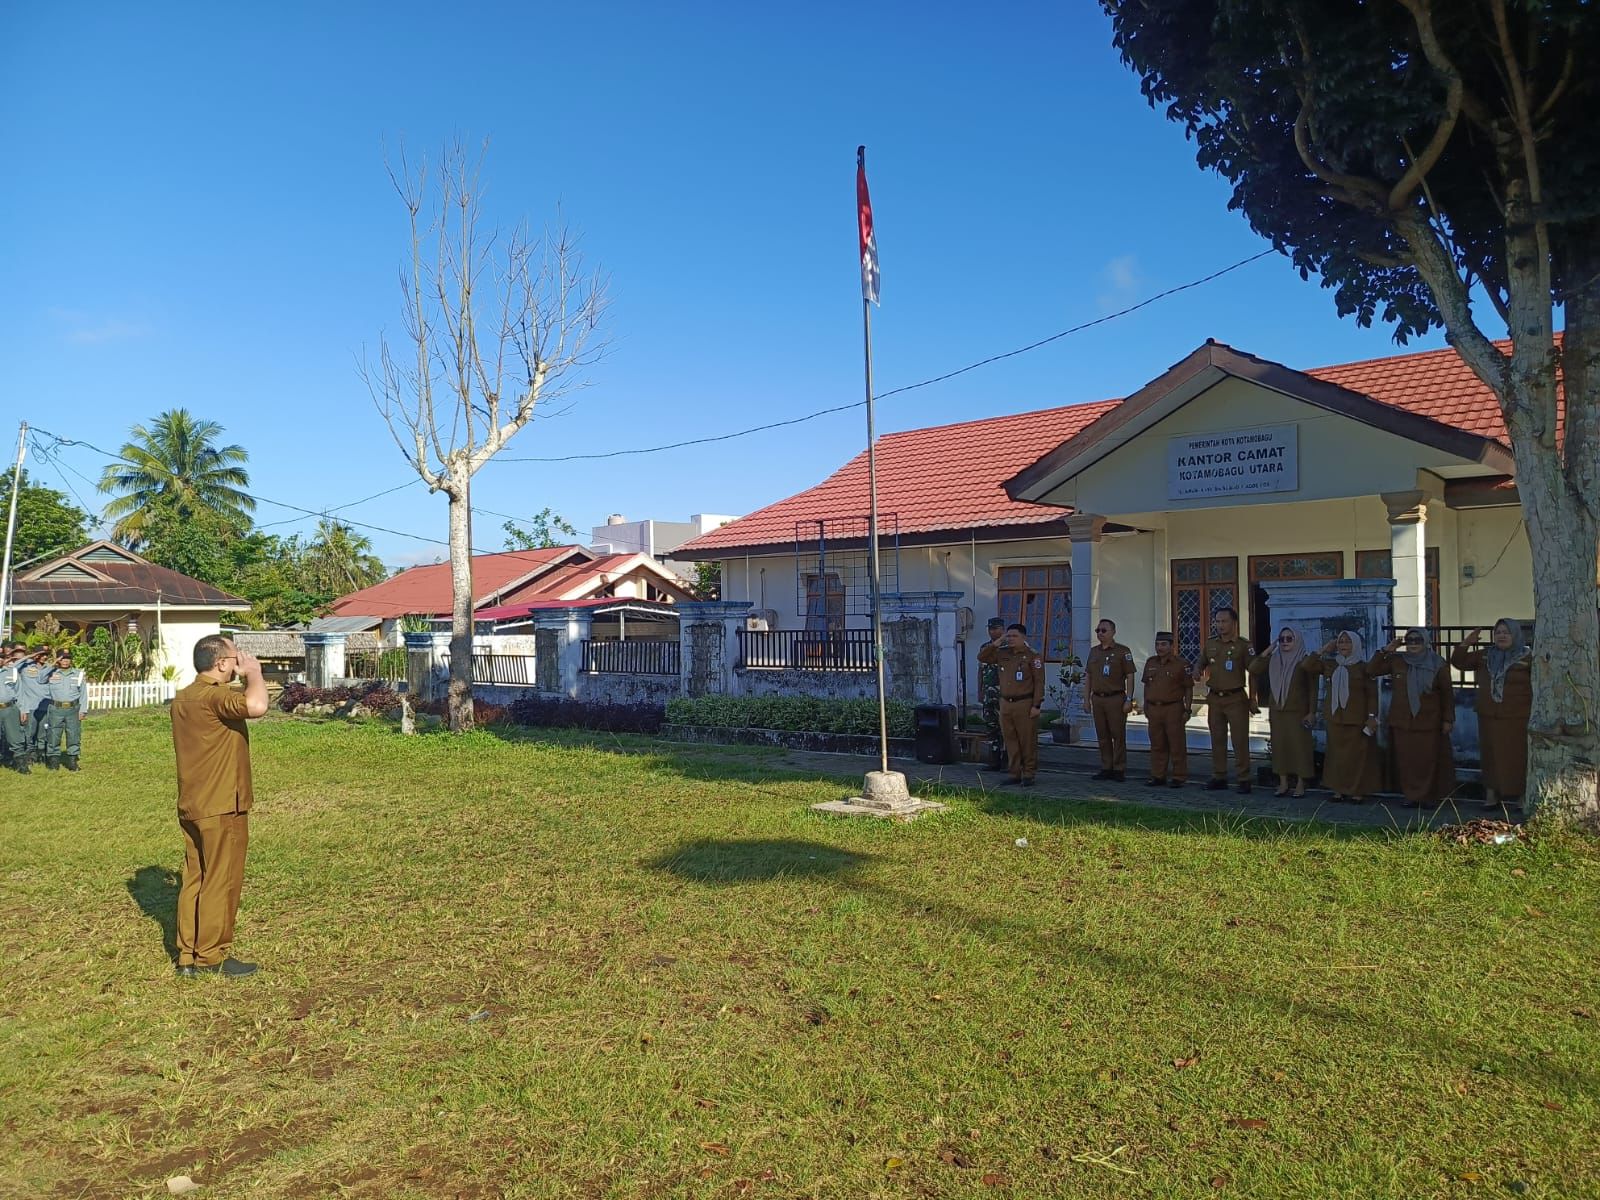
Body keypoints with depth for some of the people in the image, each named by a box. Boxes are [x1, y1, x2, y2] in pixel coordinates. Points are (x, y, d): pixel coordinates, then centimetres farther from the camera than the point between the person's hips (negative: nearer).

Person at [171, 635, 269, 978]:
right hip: (222, 808, -9)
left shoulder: (183, 698, 12)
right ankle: (211, 956, 10)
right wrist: (253, 673, -21)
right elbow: (257, 706, -37)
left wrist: (245, 677, 17)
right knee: (220, 882, 2)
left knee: (195, 880, 14)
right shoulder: (214, 696, -20)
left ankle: (188, 955, 20)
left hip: (192, 807, 9)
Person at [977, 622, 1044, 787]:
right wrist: (995, 644, 0)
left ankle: (1028, 775, 8)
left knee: (1027, 741, 0)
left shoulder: (1032, 656, -5)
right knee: (1010, 741, 9)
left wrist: (1036, 705, -14)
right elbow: (981, 657, 12)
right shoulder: (1002, 654, 11)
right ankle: (1014, 774, 16)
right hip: (1005, 704, 6)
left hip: (1024, 704, -5)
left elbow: (1039, 682, -8)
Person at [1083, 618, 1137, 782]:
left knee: (1118, 735, -2)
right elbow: (1088, 677, 16)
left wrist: (1129, 700, -12)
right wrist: (1086, 699, 10)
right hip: (1097, 699, 5)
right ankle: (1106, 768, 15)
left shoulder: (1123, 651, -4)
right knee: (1102, 736, 8)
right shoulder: (1094, 652, 13)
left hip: (1116, 699, -5)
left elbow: (1130, 676, -6)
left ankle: (1119, 770, 4)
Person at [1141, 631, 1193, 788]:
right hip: (1154, 709, 5)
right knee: (1157, 745, 9)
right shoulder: (1150, 663, 12)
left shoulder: (1181, 664, -4)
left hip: (1173, 709, -5)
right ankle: (1158, 776, 17)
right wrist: (1146, 706, 16)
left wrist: (1188, 710, -7)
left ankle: (1179, 777, 6)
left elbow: (1189, 688, -3)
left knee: (1177, 745, -1)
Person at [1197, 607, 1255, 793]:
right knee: (1217, 740, 9)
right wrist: (1200, 677, 3)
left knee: (1240, 741, -4)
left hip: (1236, 699, -5)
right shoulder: (1210, 645, 10)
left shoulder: (1243, 645, -5)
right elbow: (1201, 666, 24)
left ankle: (1244, 780, 0)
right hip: (1214, 699, 5)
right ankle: (1219, 778, 16)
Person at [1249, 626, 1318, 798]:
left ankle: (1300, 784, 4)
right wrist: (1266, 652, -6)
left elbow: (1312, 688, -3)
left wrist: (1311, 712, -9)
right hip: (1277, 711, 4)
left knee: (1299, 745, -3)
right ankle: (1283, 783, 12)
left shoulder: (1304, 661, -3)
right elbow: (1253, 669, -2)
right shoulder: (1273, 660, 9)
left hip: (1297, 712, -4)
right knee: (1279, 745, 5)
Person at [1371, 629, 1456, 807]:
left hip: (1428, 723, -2)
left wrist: (1448, 719, -1)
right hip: (1402, 722, 3)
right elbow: (1373, 670, 8)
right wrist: (1386, 651, -2)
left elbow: (1447, 694, 1)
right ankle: (1411, 795, 14)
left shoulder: (1438, 665, -2)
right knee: (1406, 760, 5)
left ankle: (1427, 796, 11)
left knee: (1428, 760, -1)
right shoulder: (1396, 661, 5)